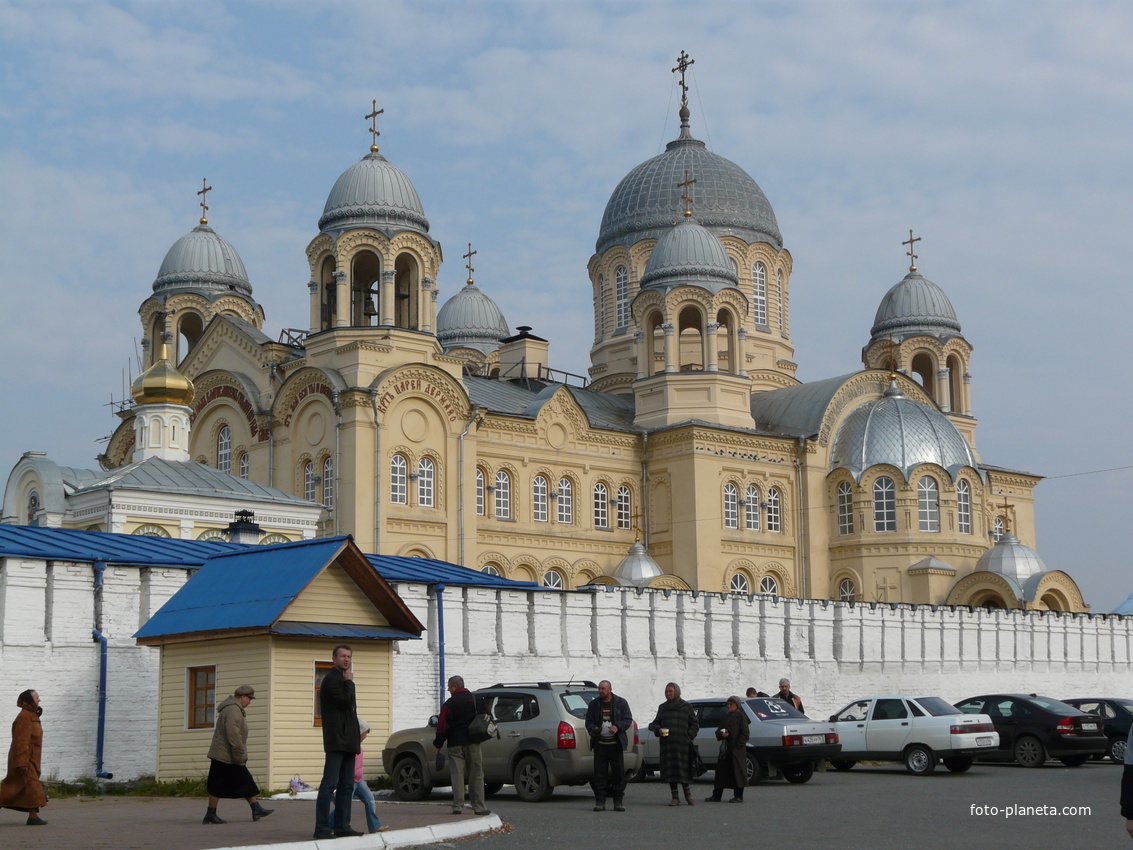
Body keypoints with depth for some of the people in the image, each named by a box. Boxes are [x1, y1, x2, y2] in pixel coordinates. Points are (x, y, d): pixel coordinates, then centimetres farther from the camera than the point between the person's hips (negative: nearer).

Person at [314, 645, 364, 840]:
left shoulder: (341, 679, 23)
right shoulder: (331, 679, -8)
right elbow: (346, 700, -20)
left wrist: (356, 735, 19)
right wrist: (349, 682, -5)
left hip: (347, 741, 10)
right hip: (336, 741, -10)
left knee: (347, 785, 10)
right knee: (330, 783, -11)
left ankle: (342, 826, 13)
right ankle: (322, 828, -12)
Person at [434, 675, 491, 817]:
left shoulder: (449, 704, -5)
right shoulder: (475, 699, 9)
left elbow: (442, 726, -6)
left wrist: (438, 745, 3)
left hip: (455, 744, -3)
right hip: (473, 743, 3)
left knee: (457, 776, 0)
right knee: (476, 775, 5)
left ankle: (458, 806, -5)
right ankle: (479, 807, 2)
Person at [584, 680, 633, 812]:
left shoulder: (621, 703, 6)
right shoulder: (593, 704, 12)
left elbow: (628, 720, 4)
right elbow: (589, 721, 11)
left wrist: (618, 727, -15)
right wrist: (593, 729, -12)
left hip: (616, 745, -1)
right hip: (600, 745, 1)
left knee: (619, 773, -1)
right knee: (599, 774, -2)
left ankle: (618, 801, 7)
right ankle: (600, 801, 3)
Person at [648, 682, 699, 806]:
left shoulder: (686, 707, 6)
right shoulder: (662, 707, 15)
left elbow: (695, 725, 7)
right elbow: (655, 723, 17)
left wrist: (688, 736, -6)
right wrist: (658, 730, -4)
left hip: (682, 744, -3)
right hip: (667, 744, 3)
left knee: (682, 769, -6)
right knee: (670, 770, 1)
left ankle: (687, 792, 15)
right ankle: (675, 797, 6)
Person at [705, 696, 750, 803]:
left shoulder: (741, 716, -3)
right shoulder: (726, 717, 17)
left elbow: (745, 734, -8)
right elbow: (718, 731, 19)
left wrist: (737, 745, -15)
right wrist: (721, 734, -4)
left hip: (737, 750, -7)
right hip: (725, 749, 7)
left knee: (737, 771, -3)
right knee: (721, 771, 6)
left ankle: (738, 796, 5)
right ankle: (717, 795, 11)